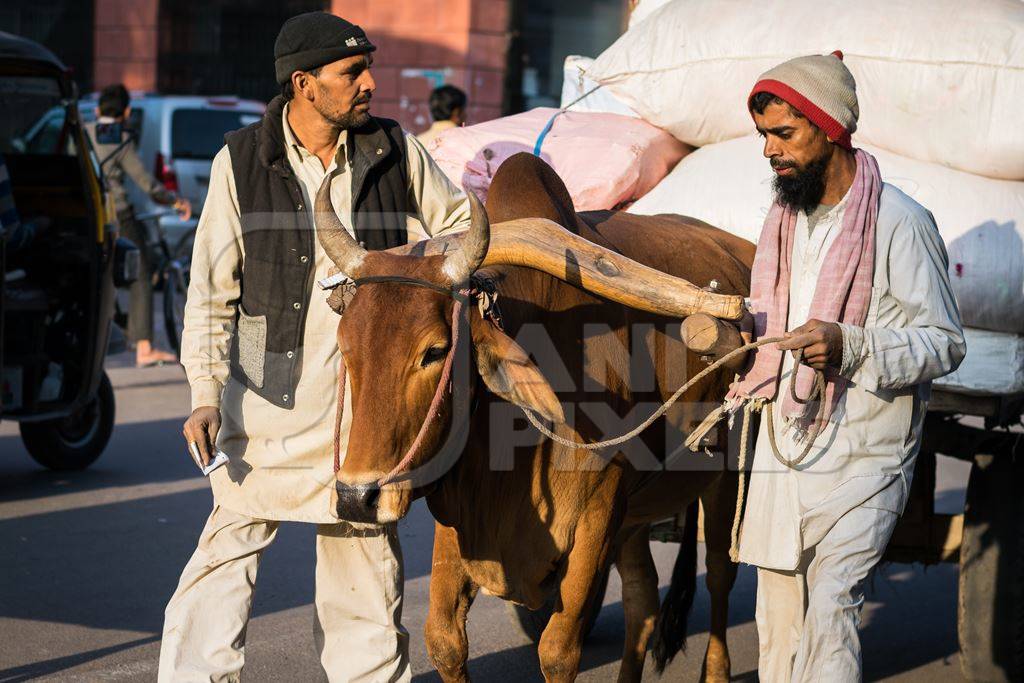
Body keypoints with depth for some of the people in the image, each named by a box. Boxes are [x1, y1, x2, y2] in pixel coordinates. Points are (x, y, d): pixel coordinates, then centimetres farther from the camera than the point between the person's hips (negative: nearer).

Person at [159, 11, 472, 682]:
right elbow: (212, 290, -2)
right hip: (270, 396, -2)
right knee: (229, 551, -4)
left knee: (366, 549, 12)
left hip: (369, 396, 2)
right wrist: (205, 393, -9)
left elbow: (458, 223, 19)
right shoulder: (242, 161, -3)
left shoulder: (396, 151, 2)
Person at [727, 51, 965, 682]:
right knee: (778, 613, 10)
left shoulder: (900, 222, -12)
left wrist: (851, 347, -27)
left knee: (831, 607, -16)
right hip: (784, 444, 7)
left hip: (862, 457, -7)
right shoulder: (784, 216, 12)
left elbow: (945, 343, -13)